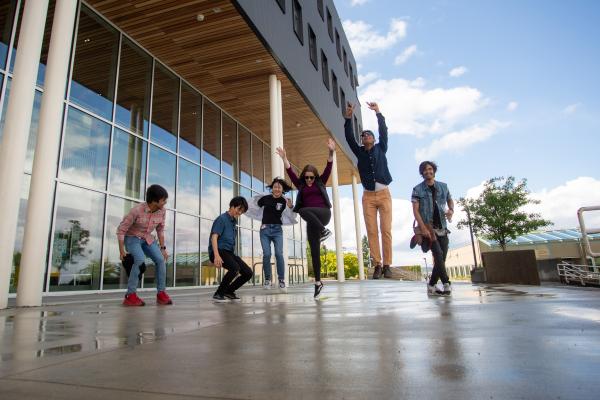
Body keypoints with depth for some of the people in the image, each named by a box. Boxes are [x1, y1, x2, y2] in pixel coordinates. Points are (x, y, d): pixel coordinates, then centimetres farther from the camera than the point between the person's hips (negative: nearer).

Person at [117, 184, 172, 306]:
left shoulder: (162, 211, -14)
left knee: (160, 260, -15)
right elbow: (121, 229, -19)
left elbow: (160, 229, 3)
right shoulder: (137, 210, -29)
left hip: (147, 239, 5)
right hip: (132, 238, -5)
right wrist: (121, 251, -16)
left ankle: (161, 293, -6)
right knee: (140, 260, -31)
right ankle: (130, 296, -22)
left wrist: (163, 248, 3)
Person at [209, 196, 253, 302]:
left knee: (248, 272, -4)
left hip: (229, 252, 8)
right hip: (219, 251, -8)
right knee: (235, 268, -33)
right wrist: (216, 256, -31)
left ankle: (228, 291, 15)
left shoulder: (234, 221, 19)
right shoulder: (222, 219, -7)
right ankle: (218, 294, -15)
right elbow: (214, 237, -18)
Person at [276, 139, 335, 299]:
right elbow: (290, 172, 4)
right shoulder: (301, 185, 14)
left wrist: (331, 152, -18)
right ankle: (318, 282, 7)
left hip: (323, 214, -3)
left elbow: (328, 168, -3)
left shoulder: (320, 182, 10)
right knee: (315, 252, 0)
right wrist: (284, 158, -8)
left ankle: (324, 230, -20)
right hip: (312, 222, 3)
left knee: (304, 211, -33)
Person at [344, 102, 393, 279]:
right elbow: (349, 137, 0)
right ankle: (377, 265, -1)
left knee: (386, 230, -4)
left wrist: (378, 113, -7)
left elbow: (384, 131, -1)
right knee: (372, 232, -3)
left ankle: (387, 265, -2)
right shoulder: (359, 152, 11)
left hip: (384, 194, -1)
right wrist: (348, 118, -10)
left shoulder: (381, 148, 10)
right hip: (368, 196, 1)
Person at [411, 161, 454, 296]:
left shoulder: (443, 187, 9)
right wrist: (423, 228, -19)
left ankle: (431, 286, 13)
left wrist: (451, 210, -2)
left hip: (442, 227, 4)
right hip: (428, 227, -4)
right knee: (438, 254, -18)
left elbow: (450, 200, 23)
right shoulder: (417, 189, -1)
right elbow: (415, 210, -7)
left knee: (441, 258, 2)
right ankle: (446, 283, -16)